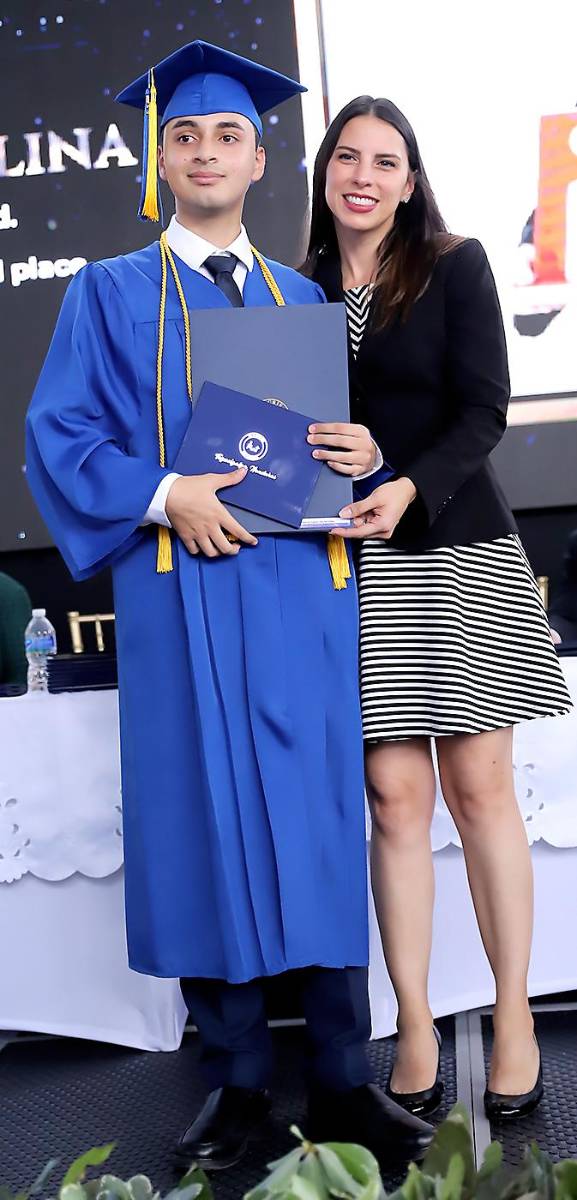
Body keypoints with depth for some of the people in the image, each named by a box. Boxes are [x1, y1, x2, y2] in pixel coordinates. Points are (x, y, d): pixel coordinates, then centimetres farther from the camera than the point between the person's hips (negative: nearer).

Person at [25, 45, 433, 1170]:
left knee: (321, 820, 1)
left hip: (303, 587, 2)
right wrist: (164, 495, -15)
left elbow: (342, 433, 18)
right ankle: (236, 1078, 11)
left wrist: (361, 454, -6)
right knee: (207, 822, 0)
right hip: (183, 592, -2)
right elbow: (58, 436, 0)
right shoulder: (110, 294, 10)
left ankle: (343, 1079, 9)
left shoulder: (303, 300, 18)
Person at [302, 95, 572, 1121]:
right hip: (355, 567, 2)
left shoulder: (455, 268, 4)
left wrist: (410, 488, -20)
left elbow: (484, 409, -5)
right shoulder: (302, 290, 12)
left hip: (459, 553, -2)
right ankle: (415, 1029, 6)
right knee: (393, 794, -2)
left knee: (479, 785, -2)